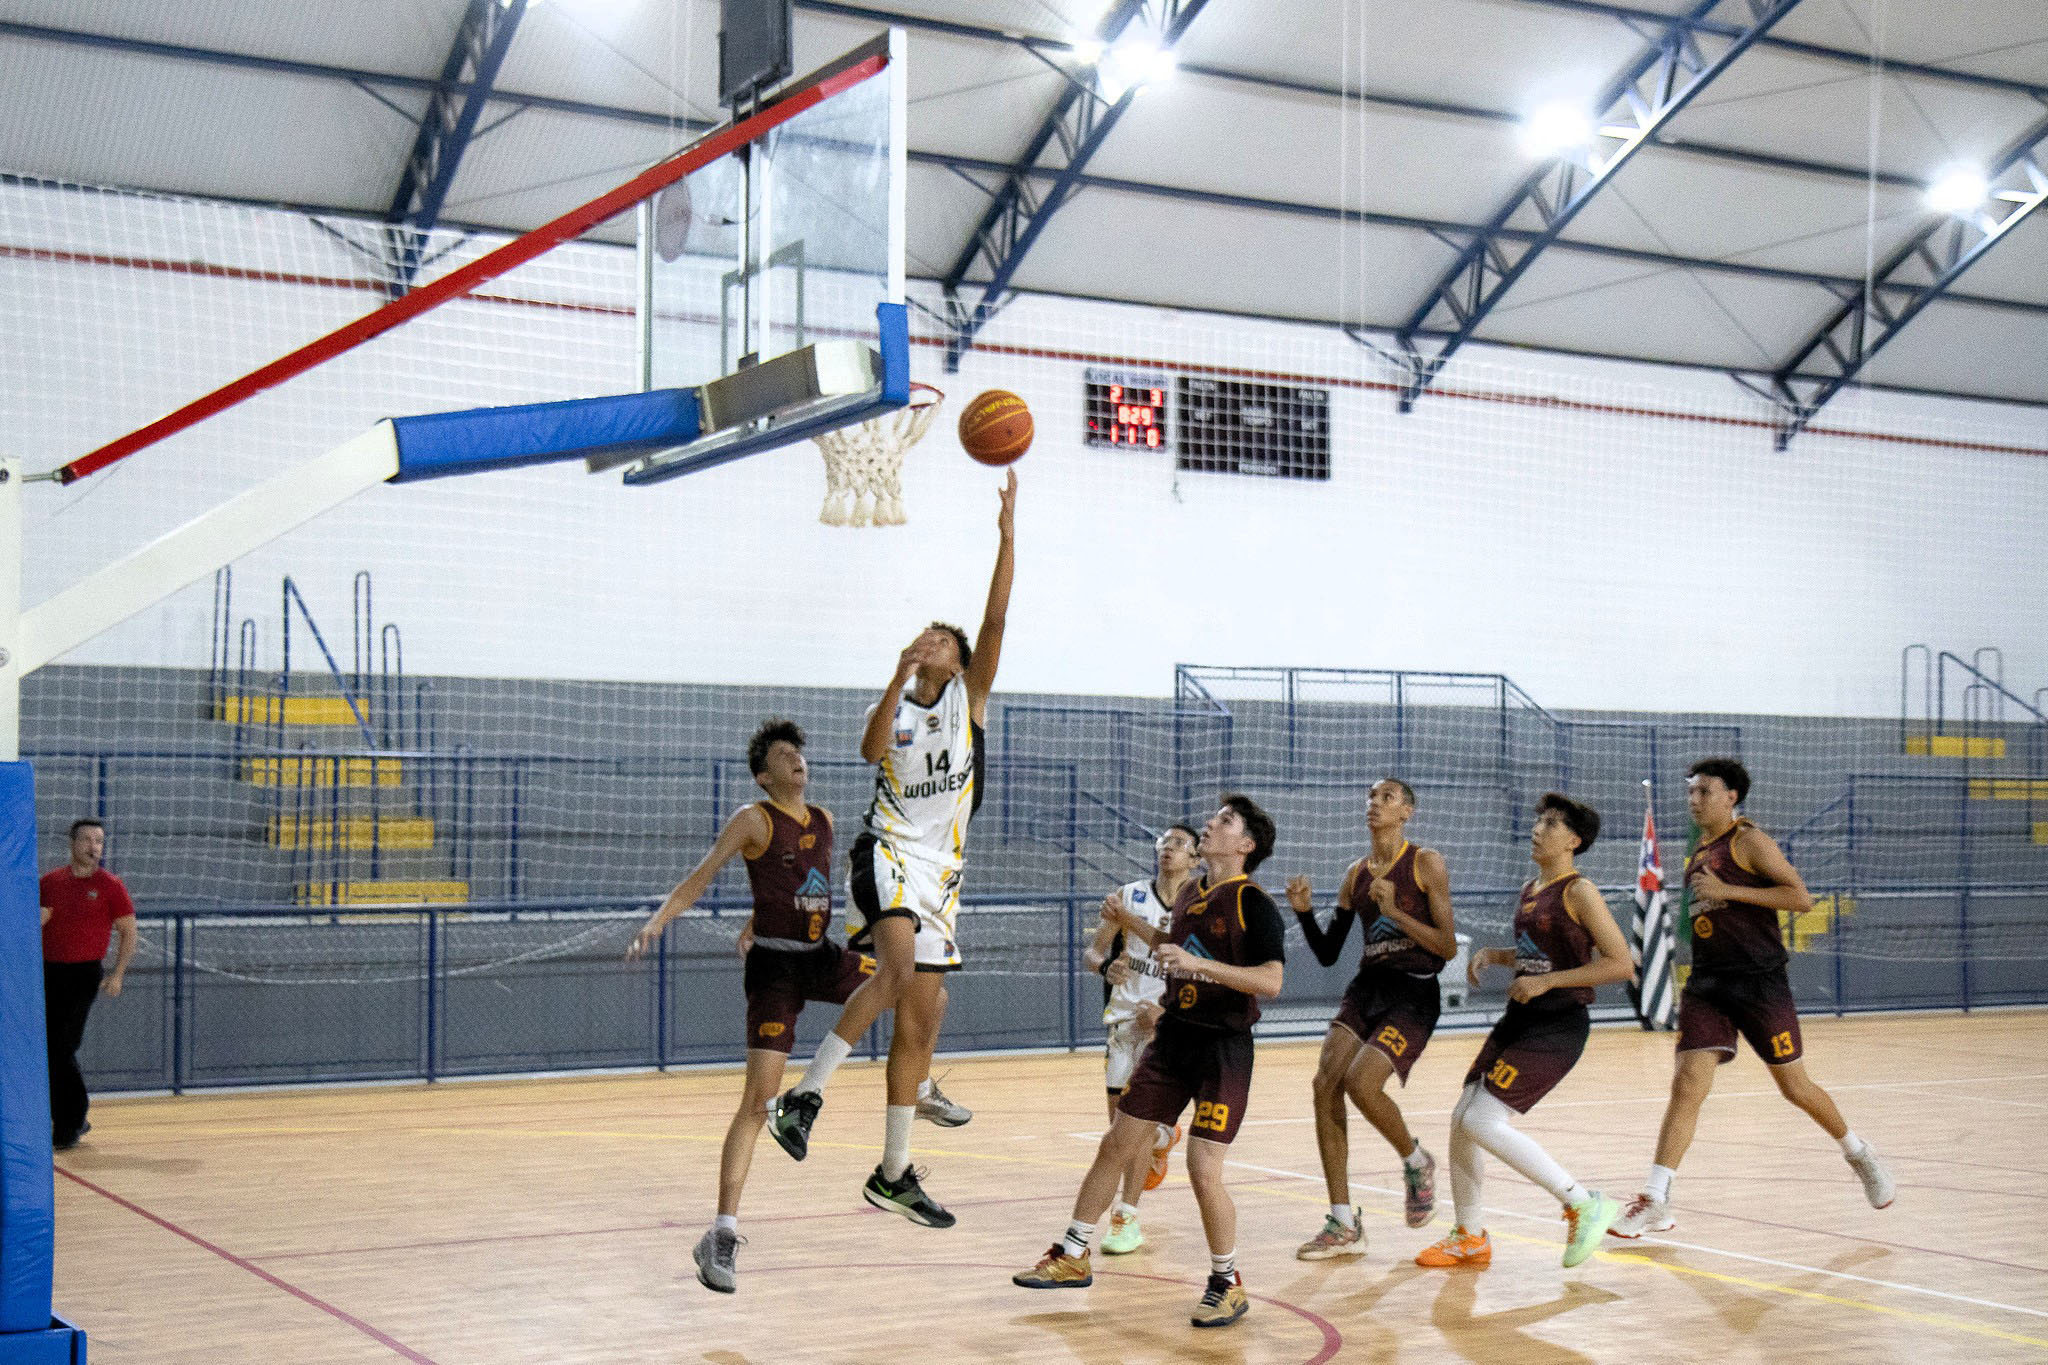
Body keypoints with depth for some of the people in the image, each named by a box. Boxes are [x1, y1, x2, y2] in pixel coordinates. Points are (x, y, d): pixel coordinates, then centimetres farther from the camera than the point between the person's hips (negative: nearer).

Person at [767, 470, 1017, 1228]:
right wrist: (899, 677, -27)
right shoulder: (895, 707, 7)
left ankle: (894, 1173, 12)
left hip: (940, 870, 3)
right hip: (887, 852, -3)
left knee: (921, 1023, 5)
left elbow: (996, 618, -4)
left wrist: (1007, 531, -13)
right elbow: (873, 748, -17)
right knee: (899, 968, -32)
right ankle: (804, 1094, -26)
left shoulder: (970, 694, 9)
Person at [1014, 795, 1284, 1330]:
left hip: (1224, 1049, -7)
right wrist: (1130, 923, 20)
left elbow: (1270, 980, -24)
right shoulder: (1189, 894, 10)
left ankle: (1227, 1284, 9)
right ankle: (1072, 1257, 22)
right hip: (1174, 1037, 7)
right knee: (1115, 1146, 9)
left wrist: (1198, 962, -30)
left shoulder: (1253, 904, -13)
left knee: (1204, 1173, -12)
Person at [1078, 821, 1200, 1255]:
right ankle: (1162, 1137, 45)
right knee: (1119, 1112, 8)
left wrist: (1167, 1009, -17)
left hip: (1168, 1021, -3)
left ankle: (1127, 1218, -11)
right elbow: (1091, 951, 1)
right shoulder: (1130, 895, 1)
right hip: (1124, 1017, 3)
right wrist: (1105, 965, -22)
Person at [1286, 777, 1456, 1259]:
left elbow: (1448, 947, -9)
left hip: (1414, 994, -6)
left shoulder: (1426, 863, -4)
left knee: (1361, 1083, -23)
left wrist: (1395, 912, -18)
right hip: (1366, 988, 6)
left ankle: (1416, 1162, 9)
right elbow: (1328, 953, 13)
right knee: (1326, 1083, -11)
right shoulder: (1356, 874, 12)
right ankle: (1343, 1225, -4)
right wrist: (1304, 912, -3)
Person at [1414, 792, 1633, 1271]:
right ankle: (1470, 1238, 24)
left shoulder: (1579, 892, -12)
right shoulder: (1530, 889, 13)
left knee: (1483, 1122, -17)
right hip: (1519, 1018, 9)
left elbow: (1621, 964, -18)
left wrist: (1547, 980, -20)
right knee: (1462, 1119, 8)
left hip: (1558, 1025, -9)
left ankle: (1585, 1205, -7)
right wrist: (1491, 955, 9)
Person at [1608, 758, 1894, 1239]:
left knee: (1796, 1087, 6)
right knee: (1686, 1085, -8)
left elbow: (1801, 898, -16)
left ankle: (1858, 1153, 34)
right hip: (1707, 983, 5)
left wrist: (1727, 891, -21)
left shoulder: (1749, 842, -7)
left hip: (1759, 982, -5)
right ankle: (1655, 1203, -11)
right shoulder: (1697, 855, 15)